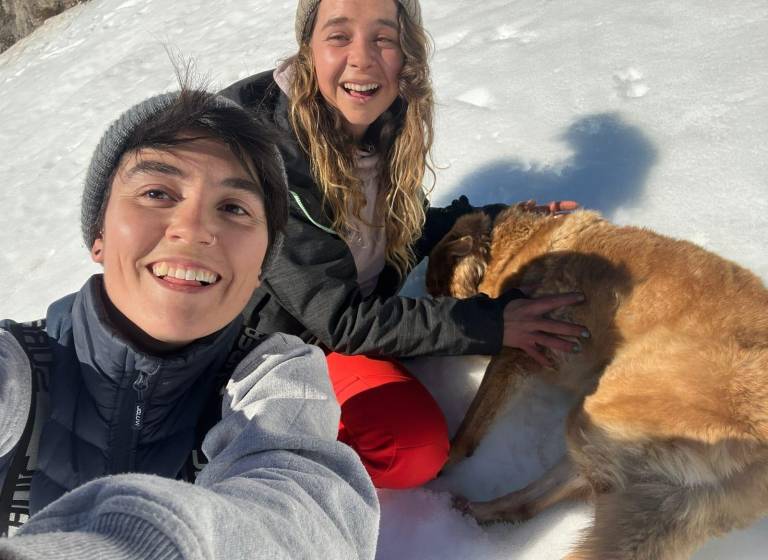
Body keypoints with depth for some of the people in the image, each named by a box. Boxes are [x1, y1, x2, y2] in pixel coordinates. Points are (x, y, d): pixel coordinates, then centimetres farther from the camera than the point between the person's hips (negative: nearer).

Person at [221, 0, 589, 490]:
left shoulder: (387, 120, -9)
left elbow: (406, 229, 6)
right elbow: (339, 321, -27)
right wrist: (489, 325, -28)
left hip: (363, 302, 8)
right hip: (289, 334, -7)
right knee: (418, 449, -20)